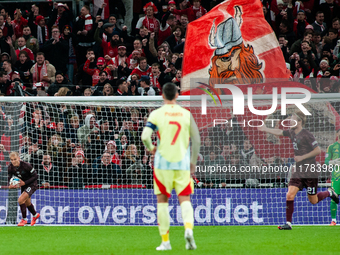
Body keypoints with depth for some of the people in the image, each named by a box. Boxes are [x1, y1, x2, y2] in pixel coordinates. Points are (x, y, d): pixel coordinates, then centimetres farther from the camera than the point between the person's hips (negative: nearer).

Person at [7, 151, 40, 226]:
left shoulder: (26, 166, -31)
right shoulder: (10, 167, -16)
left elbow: (35, 176, -22)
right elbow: (10, 178, -1)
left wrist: (24, 183, -30)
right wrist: (11, 185, -25)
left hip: (32, 184, -7)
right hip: (23, 185, 7)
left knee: (21, 200, -22)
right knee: (27, 203, 23)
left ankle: (24, 219, -2)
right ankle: (35, 215, 54)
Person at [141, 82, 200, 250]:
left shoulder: (156, 114, -2)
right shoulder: (186, 114, 4)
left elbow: (145, 136, -12)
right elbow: (196, 140, 4)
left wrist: (150, 148, 10)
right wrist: (193, 161, 17)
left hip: (163, 163, -1)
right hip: (182, 163, 1)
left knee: (162, 200, 10)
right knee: (185, 199, 3)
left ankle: (165, 241, 9)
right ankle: (188, 228, -25)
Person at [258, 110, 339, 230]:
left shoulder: (306, 135, -16)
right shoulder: (292, 133, 6)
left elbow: (318, 150, -16)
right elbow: (279, 132, 24)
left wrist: (302, 157, -17)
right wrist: (265, 129, 22)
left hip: (310, 171, -6)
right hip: (298, 171, 6)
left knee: (313, 201, 5)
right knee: (290, 196, -10)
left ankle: (329, 192, 33)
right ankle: (288, 223, -4)